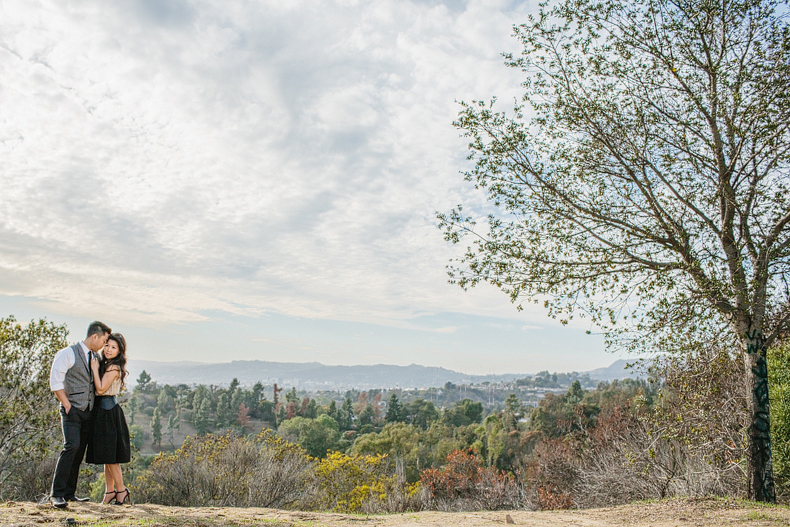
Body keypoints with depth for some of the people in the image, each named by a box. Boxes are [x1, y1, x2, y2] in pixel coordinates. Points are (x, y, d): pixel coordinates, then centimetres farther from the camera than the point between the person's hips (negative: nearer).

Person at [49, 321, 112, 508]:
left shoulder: (95, 357, 17)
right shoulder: (68, 353, -4)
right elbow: (55, 382, -9)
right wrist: (67, 405, -12)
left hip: (88, 412, 6)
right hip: (72, 410, -6)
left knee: (79, 451, 6)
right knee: (72, 446, -19)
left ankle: (69, 493, 13)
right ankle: (56, 493, -12)